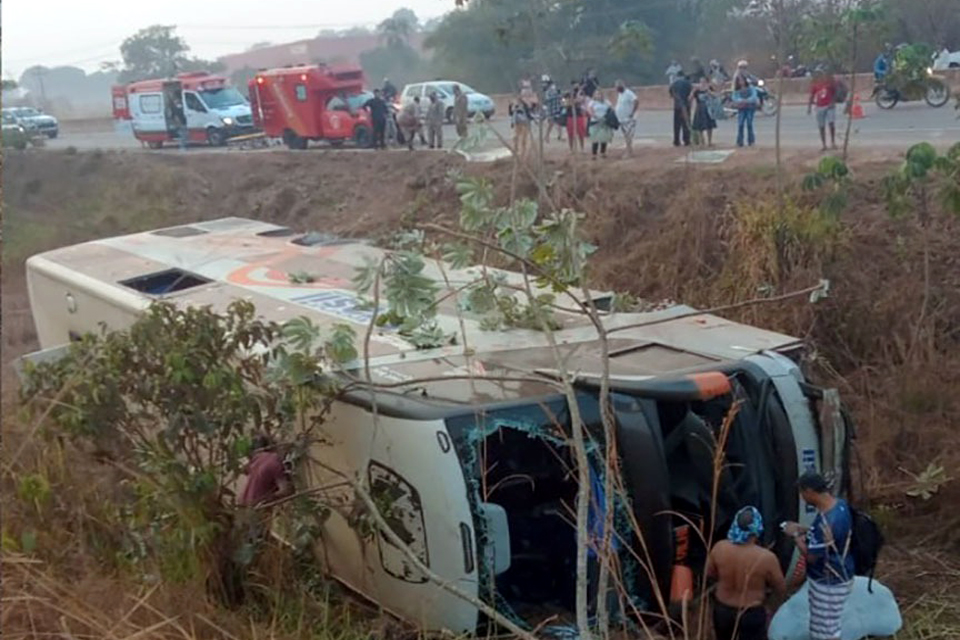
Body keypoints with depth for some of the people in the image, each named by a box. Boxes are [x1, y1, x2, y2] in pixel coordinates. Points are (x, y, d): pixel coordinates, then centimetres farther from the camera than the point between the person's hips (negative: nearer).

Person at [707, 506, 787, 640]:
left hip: (722, 609, 4)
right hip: (752, 614, -4)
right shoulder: (766, 558, -24)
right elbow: (781, 589, -8)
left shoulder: (719, 548, -14)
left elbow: (710, 573, 4)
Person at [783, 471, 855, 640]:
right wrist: (803, 530, 5)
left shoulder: (826, 522, -36)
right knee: (822, 624, 28)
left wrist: (796, 535, -11)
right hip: (832, 578, 9)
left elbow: (811, 556, -24)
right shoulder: (839, 504, -6)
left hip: (830, 584, -9)